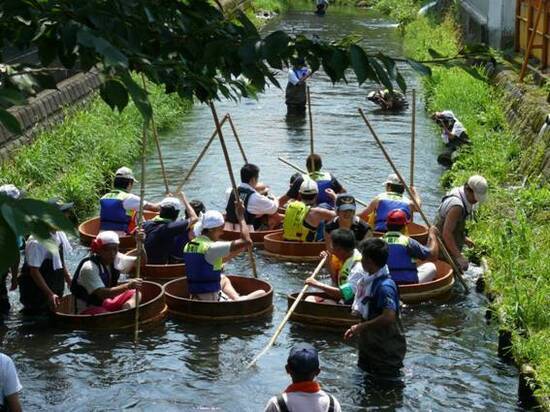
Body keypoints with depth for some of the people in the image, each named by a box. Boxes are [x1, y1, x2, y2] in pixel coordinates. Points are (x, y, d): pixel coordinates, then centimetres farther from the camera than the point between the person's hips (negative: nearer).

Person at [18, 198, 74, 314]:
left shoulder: (60, 235, 1)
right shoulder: (37, 242, -26)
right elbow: (34, 271, -24)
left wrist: (69, 280, 12)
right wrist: (50, 294, -26)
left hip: (54, 291, 8)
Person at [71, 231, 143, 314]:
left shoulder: (116, 259, -3)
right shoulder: (89, 268, -24)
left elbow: (141, 262, 4)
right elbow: (101, 293, -34)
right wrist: (128, 286, -43)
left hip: (105, 303, 8)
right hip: (86, 310, -8)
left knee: (135, 294, -6)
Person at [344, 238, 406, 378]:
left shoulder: (385, 286, -26)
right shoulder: (369, 280, 5)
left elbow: (389, 317, -36)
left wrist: (361, 327, -26)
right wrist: (356, 329, 6)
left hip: (387, 351, -10)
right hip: (370, 346, 10)